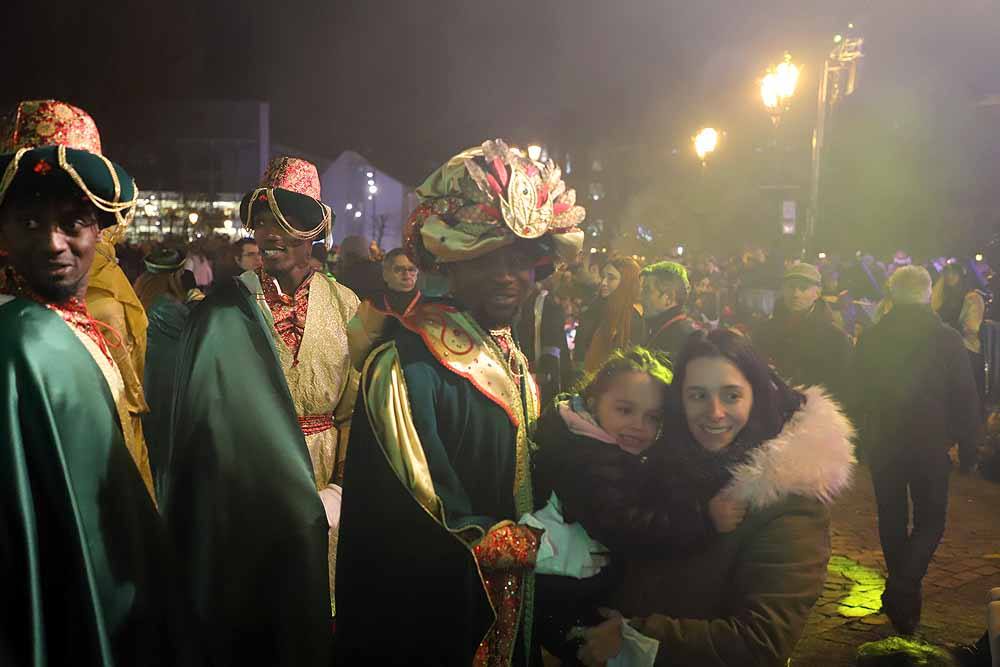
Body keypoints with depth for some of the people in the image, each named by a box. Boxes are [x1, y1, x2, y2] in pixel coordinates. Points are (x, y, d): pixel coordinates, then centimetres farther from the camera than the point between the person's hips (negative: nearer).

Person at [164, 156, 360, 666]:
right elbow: (209, 406, -5)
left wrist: (341, 487, -7)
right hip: (247, 475, -1)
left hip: (322, 472, 2)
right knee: (248, 613, 8)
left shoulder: (344, 305, 1)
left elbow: (356, 407, 1)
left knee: (313, 608, 11)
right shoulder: (228, 308, -5)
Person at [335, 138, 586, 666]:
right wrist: (552, 546, -16)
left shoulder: (517, 366, 5)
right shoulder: (406, 365, -21)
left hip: (510, 611, 8)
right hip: (431, 617, -7)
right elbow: (424, 527, -24)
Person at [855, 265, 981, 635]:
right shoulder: (948, 339, -9)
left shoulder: (870, 339, -3)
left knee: (892, 517, 15)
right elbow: (966, 400, -6)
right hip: (930, 444, -2)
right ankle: (903, 589, -12)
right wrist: (967, 447, 4)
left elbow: (860, 395, 6)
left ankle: (901, 593, 25)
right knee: (930, 520, 8)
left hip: (882, 443, 2)